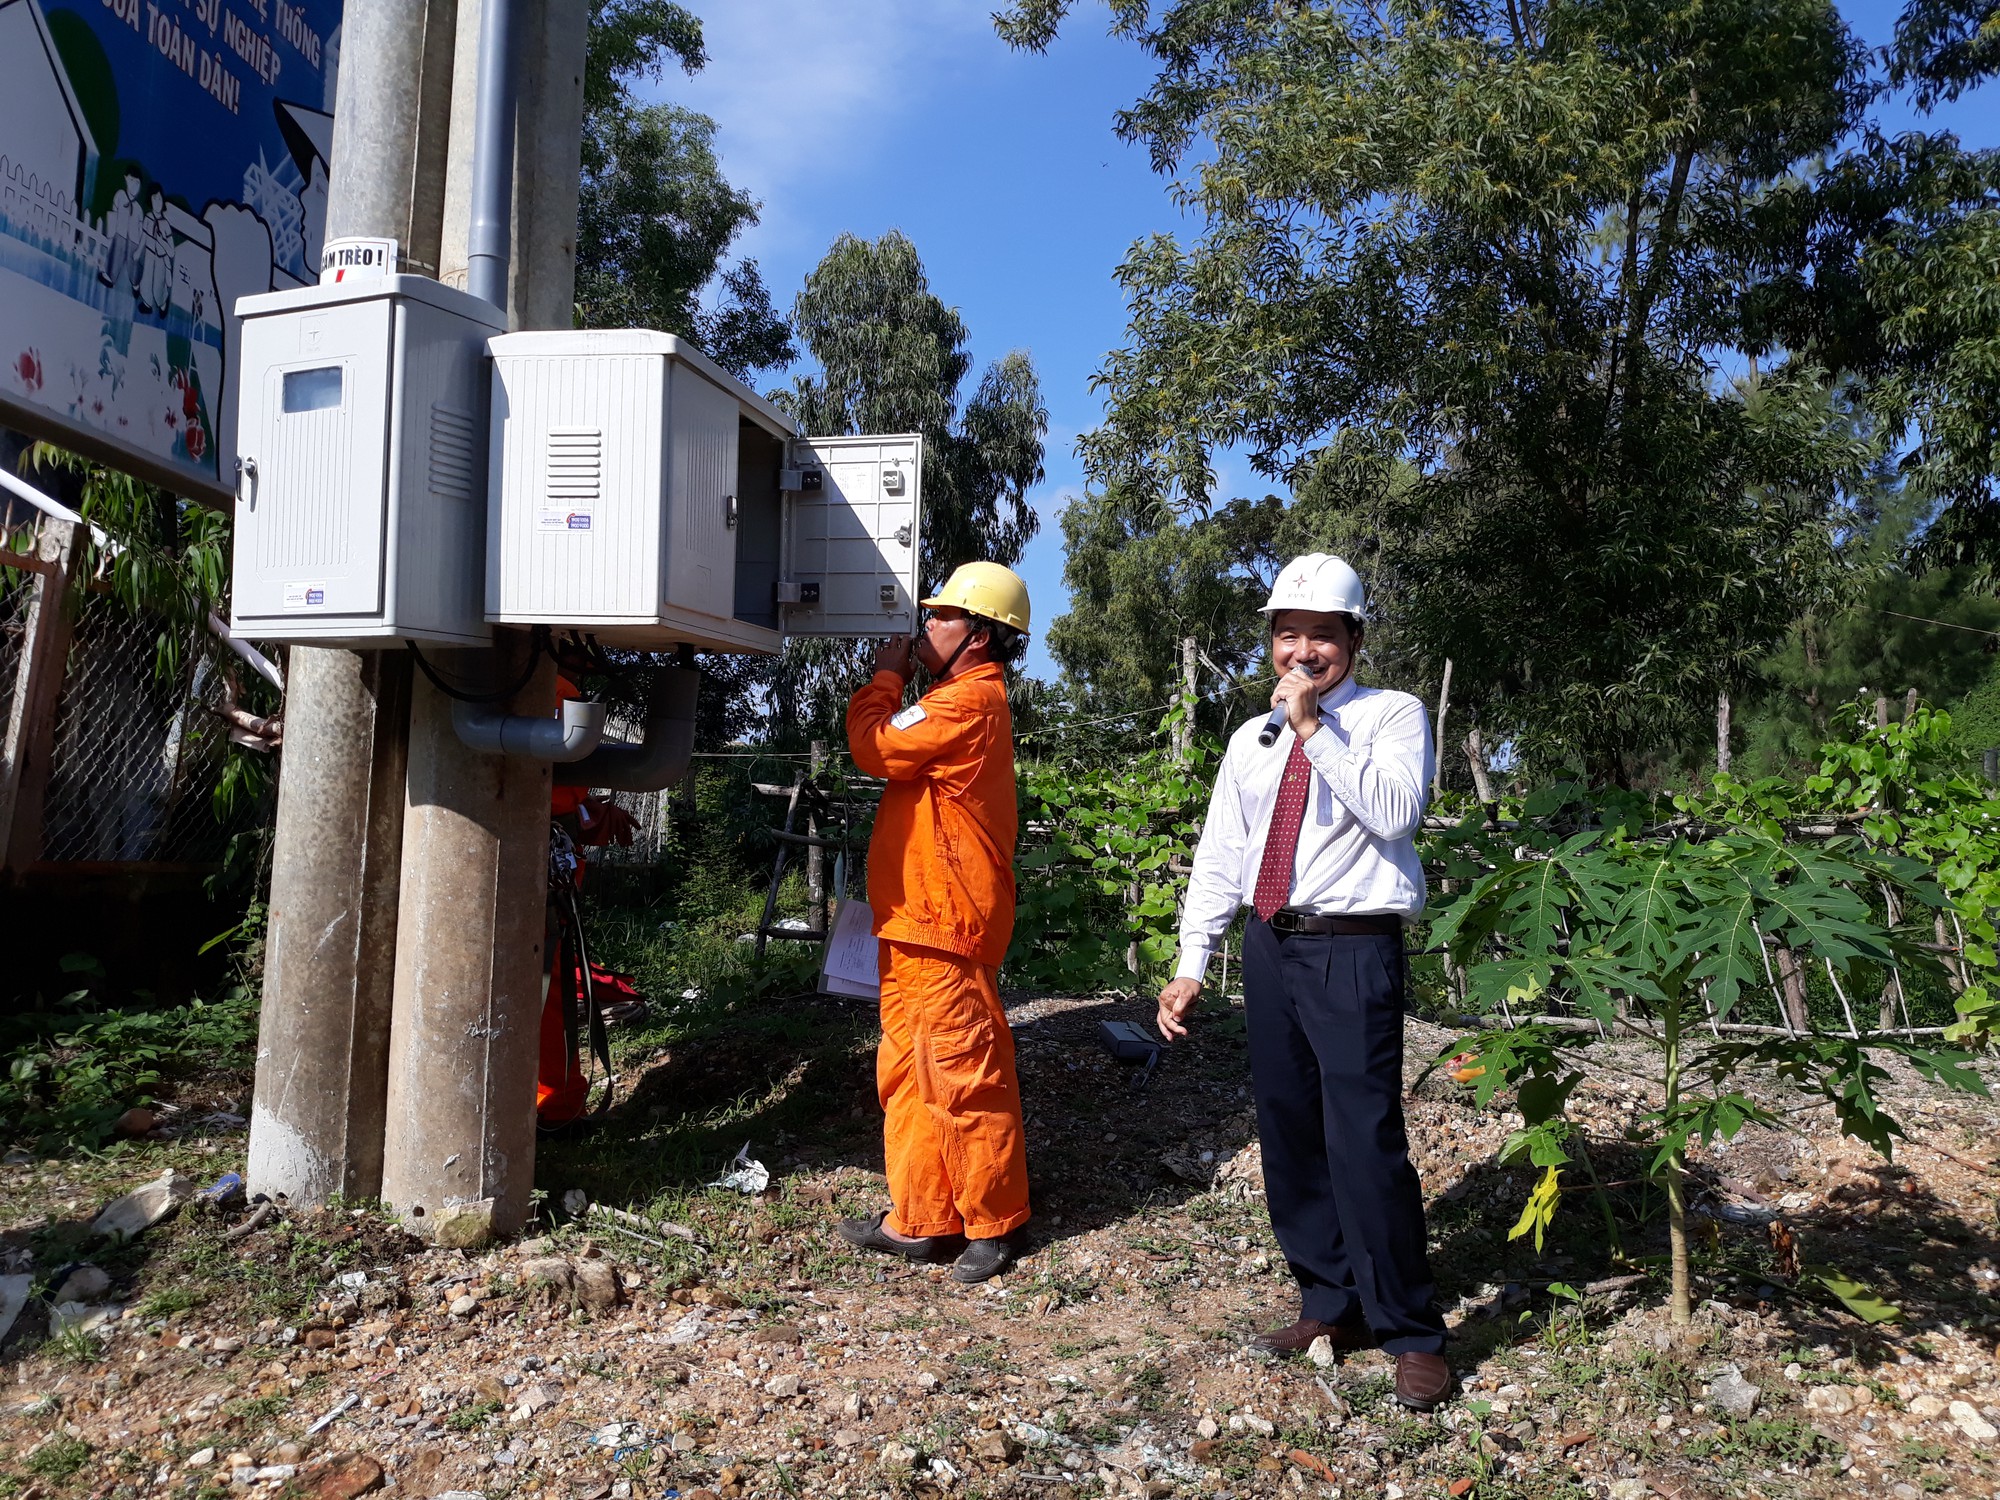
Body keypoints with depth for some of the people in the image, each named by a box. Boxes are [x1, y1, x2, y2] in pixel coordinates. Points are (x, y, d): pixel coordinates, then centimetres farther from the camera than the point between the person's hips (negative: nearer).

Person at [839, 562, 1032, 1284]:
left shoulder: (967, 700, -15)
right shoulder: (966, 700, 19)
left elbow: (875, 747, -16)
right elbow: (897, 756, 19)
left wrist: (885, 676, -5)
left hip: (945, 926, -11)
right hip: (916, 925, 11)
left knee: (963, 1077, -1)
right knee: (908, 1074, 14)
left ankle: (993, 1224, 12)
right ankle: (918, 1219, 22)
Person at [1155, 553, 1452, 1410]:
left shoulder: (1393, 716, 0)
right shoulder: (1251, 741, 15)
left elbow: (1395, 811, -19)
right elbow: (1219, 857, 13)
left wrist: (1318, 729, -18)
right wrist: (1192, 965, 7)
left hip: (1353, 953, -6)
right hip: (1269, 949, 6)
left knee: (1366, 1143, -7)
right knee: (1288, 1137, 11)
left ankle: (1411, 1335, 11)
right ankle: (1331, 1307, 28)